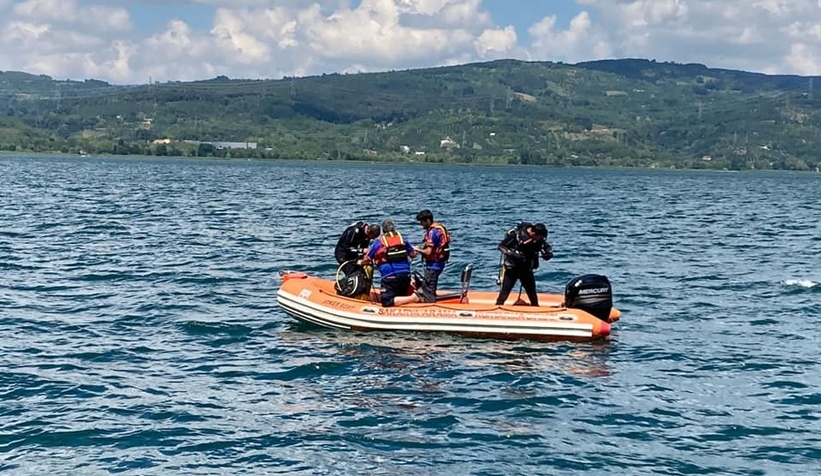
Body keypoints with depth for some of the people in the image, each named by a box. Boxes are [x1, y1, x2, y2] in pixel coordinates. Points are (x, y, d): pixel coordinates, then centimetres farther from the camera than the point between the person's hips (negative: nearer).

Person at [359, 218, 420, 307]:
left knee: (387, 302, -8)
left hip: (389, 277, -5)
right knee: (401, 296, 25)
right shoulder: (403, 240, 9)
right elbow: (413, 255, 16)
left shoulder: (378, 243, 1)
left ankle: (413, 298, -20)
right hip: (406, 276, 5)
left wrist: (360, 262, 32)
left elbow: (367, 260, 10)